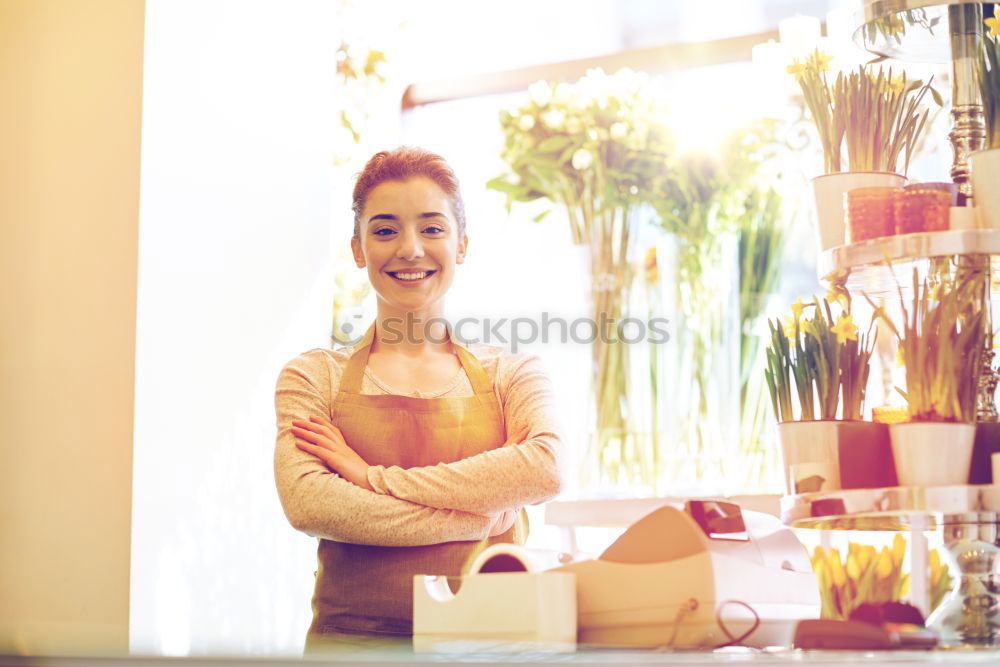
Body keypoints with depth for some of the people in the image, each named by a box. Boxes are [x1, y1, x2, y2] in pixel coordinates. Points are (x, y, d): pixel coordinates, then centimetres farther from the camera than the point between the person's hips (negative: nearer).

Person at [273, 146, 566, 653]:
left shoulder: (512, 373, 13)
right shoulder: (316, 377, 10)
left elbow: (544, 469, -6)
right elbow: (307, 503, -6)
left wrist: (376, 477, -7)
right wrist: (475, 518, -8)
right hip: (355, 637, -1)